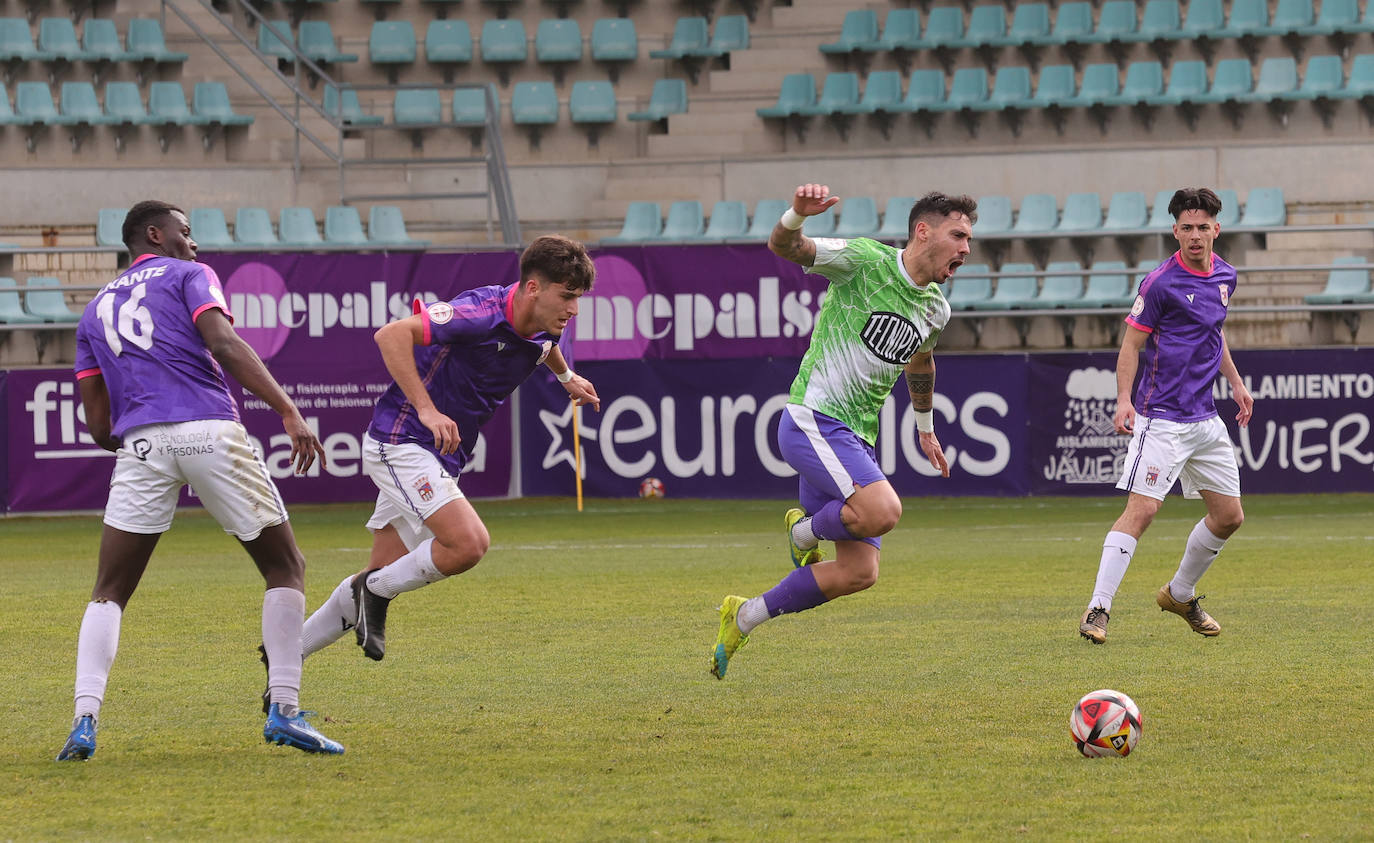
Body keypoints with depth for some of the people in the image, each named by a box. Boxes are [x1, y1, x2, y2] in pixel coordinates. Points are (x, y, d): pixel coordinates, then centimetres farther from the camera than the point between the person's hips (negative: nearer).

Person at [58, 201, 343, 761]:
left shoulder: (95, 311, 25)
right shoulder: (188, 276, 13)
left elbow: (99, 427, 19)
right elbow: (224, 345, -7)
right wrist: (289, 413, -13)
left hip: (140, 445, 3)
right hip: (210, 432, -3)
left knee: (108, 594, 10)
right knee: (286, 567, 11)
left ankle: (84, 723, -9)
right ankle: (283, 711, 4)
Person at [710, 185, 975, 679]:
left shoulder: (935, 310, 14)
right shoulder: (866, 261, -8)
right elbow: (784, 247, -13)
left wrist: (926, 428, 43)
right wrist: (797, 215, -35)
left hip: (855, 440, 8)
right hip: (814, 419, -8)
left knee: (859, 572, 1)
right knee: (883, 511, -31)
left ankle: (744, 618, 18)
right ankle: (804, 531, 1)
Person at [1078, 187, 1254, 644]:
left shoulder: (1225, 276, 10)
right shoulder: (1161, 282, -12)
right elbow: (1131, 345, -10)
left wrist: (1235, 381, 23)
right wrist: (1124, 400, -21)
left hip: (1205, 417, 7)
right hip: (1162, 418, -7)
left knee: (1229, 515, 11)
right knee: (1142, 509, -17)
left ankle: (1180, 594, 31)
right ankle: (1097, 610, -18)